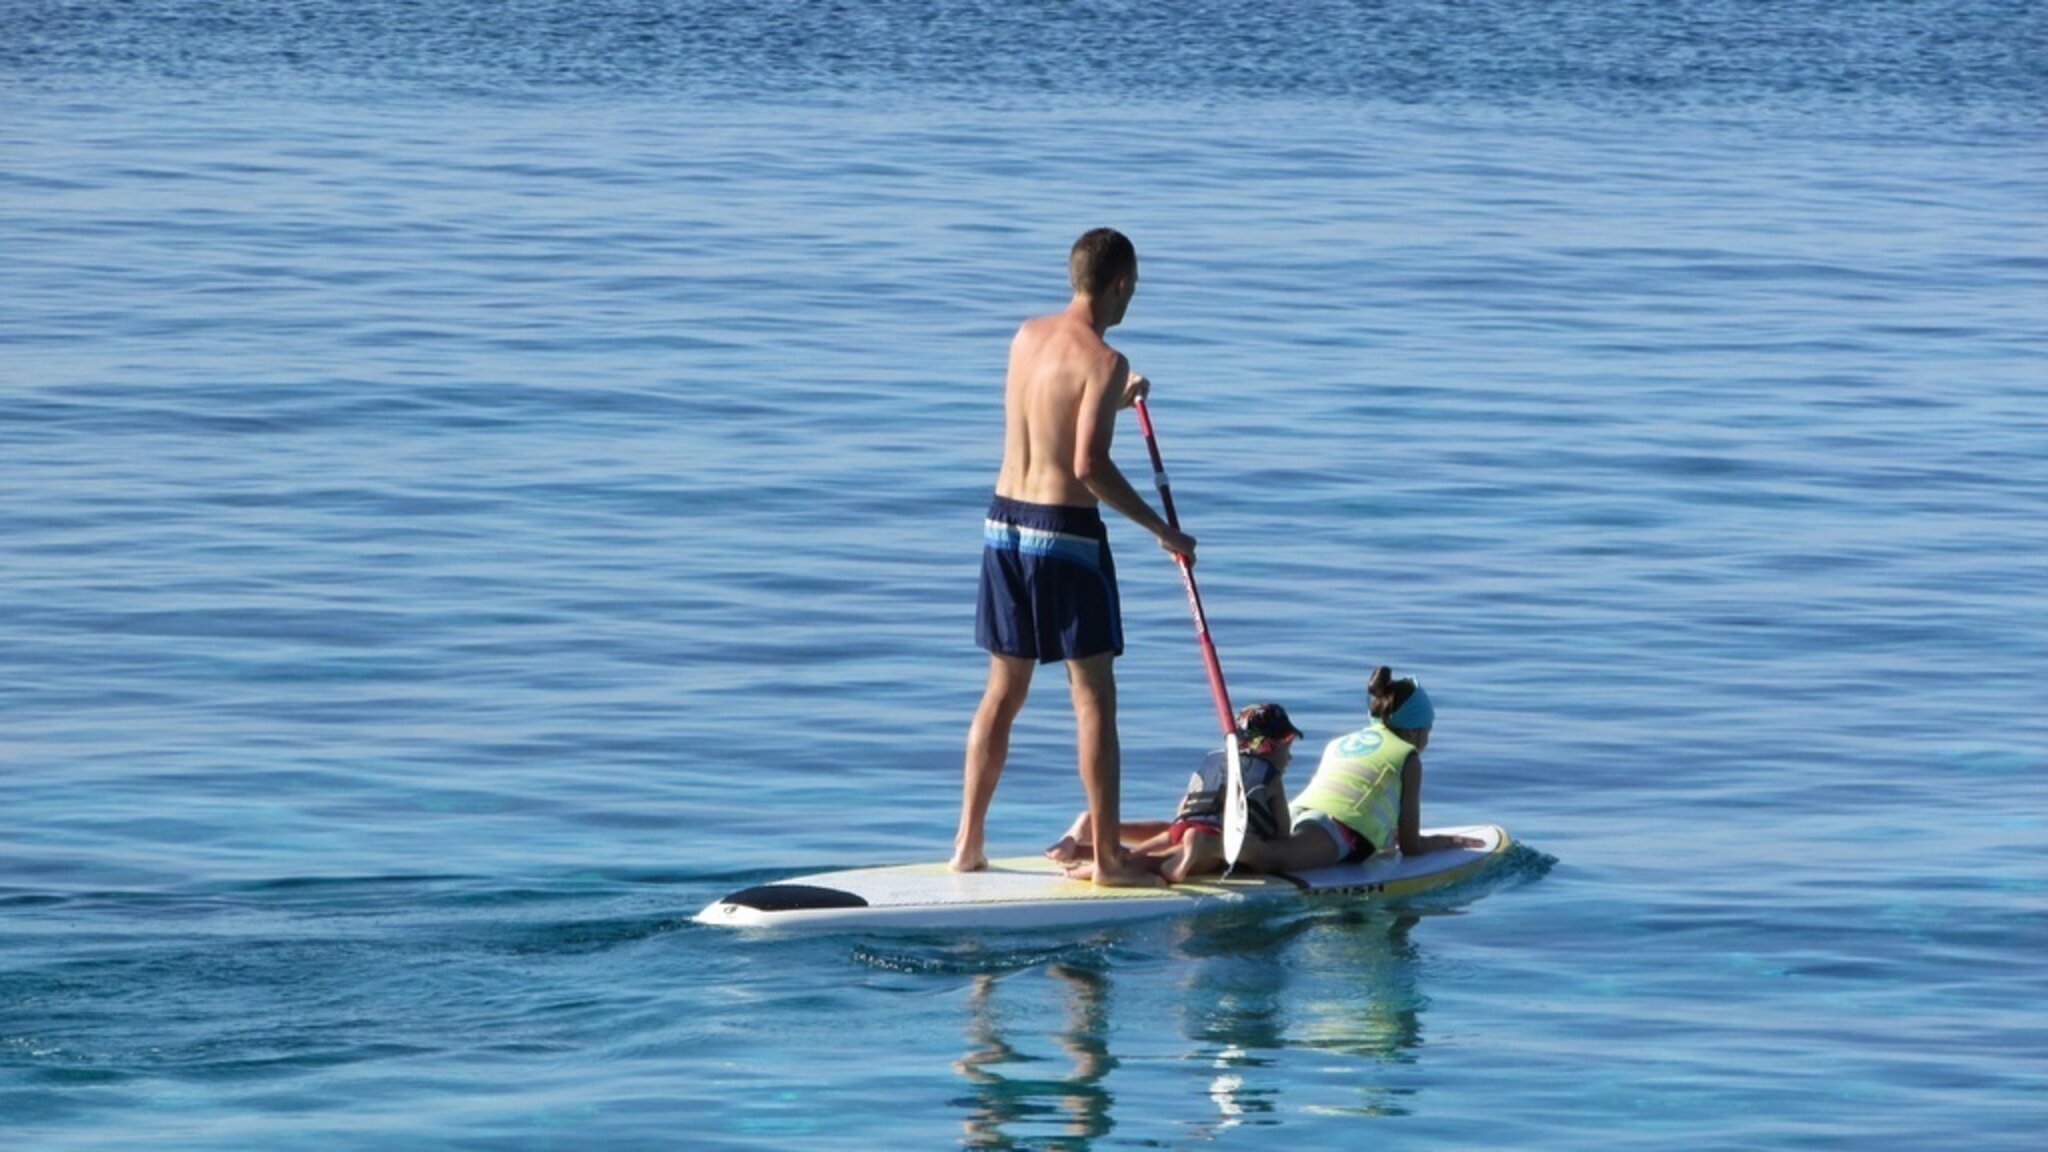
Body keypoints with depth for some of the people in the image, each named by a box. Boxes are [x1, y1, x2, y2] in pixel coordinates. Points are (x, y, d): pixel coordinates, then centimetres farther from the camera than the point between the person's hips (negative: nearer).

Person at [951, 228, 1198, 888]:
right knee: (1094, 698, 0)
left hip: (1004, 522, 7)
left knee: (1003, 692, 15)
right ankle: (1107, 858, 1)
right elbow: (1089, 464, -22)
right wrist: (1160, 529, -14)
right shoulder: (1103, 361, -15)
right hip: (1065, 534, -7)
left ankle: (968, 843, 16)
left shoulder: (1026, 336, 8)